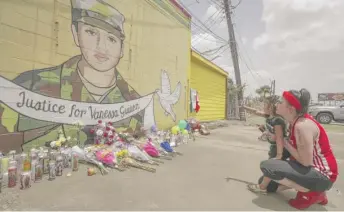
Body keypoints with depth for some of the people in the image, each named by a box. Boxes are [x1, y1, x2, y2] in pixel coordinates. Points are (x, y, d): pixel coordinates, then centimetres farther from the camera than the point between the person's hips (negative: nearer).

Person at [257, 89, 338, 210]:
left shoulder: (302, 126, -28)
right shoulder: (295, 121, 0)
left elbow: (306, 161, -26)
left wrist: (285, 143, -16)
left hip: (322, 175, -9)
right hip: (311, 169, 9)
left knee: (267, 166, -27)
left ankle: (312, 193, -7)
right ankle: (313, 188, 15)